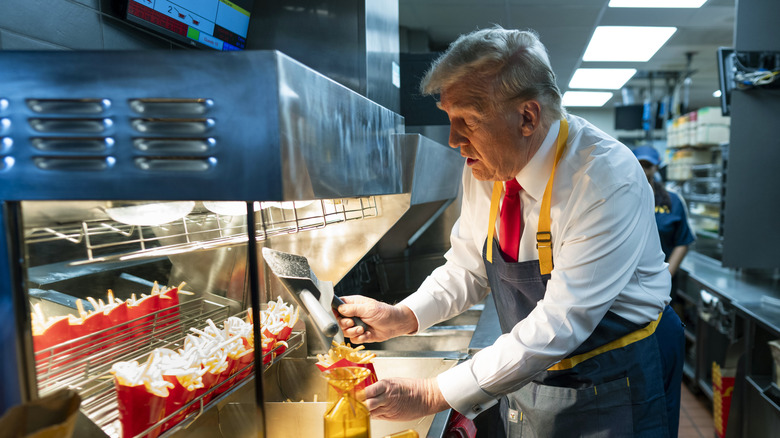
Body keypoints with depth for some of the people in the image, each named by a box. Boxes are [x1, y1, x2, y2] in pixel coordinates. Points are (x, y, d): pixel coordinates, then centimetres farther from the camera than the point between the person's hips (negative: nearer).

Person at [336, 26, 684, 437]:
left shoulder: (609, 180, -29)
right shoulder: (484, 168, -10)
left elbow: (558, 325, -31)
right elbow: (467, 269, 2)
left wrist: (433, 395, -28)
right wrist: (401, 318, -15)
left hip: (614, 386, -5)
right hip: (527, 374, 5)